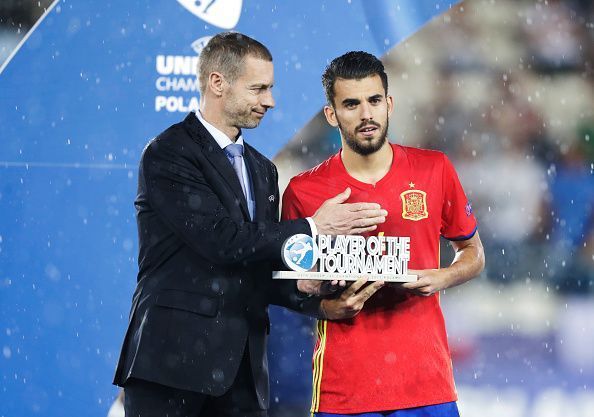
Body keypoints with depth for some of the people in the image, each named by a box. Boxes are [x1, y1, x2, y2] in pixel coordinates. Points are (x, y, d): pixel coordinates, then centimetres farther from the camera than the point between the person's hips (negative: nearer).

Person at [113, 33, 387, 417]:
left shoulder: (263, 170, 19)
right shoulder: (168, 155, -5)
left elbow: (267, 273, 16)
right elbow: (222, 240, -16)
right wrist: (313, 228, -9)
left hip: (241, 369, 7)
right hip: (175, 359, -7)